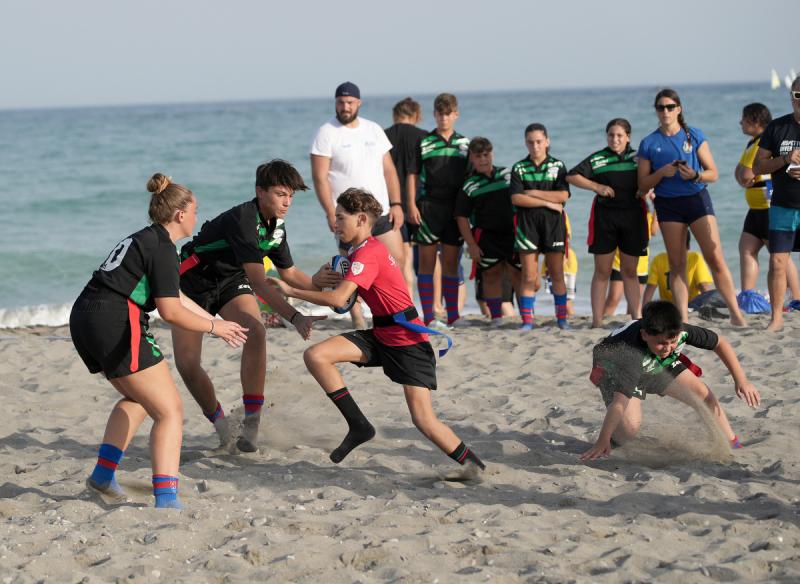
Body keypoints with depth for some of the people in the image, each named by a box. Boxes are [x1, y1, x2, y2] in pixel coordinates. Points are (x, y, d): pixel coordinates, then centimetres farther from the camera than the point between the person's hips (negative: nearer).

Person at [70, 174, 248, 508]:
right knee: (170, 411, -6)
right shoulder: (162, 249, -7)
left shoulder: (142, 239, 23)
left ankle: (103, 475, 25)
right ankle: (166, 500, -19)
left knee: (139, 398, 29)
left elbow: (175, 297, 30)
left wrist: (218, 323, 32)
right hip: (116, 325, -10)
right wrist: (213, 327, 0)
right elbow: (170, 311, -13)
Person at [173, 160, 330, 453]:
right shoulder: (242, 220, -32)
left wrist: (315, 282, -16)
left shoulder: (276, 227, -5)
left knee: (255, 332, -25)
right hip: (193, 282, -5)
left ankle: (252, 423, -20)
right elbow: (258, 283, -38)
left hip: (230, 281, 5)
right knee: (187, 363, -13)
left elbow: (288, 272, 7)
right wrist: (295, 317, -47)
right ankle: (220, 422, 12)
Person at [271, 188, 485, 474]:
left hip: (408, 341, -9)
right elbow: (346, 296, 18)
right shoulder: (363, 250, 13)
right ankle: (359, 426, -4)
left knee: (424, 421, -13)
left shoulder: (368, 253, -18)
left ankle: (476, 467, 4)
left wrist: (291, 291, -17)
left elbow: (338, 299, -26)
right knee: (315, 355, -10)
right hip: (381, 335, 9)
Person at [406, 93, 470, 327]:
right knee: (427, 261, 0)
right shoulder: (424, 143, 1)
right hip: (428, 207, -2)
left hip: (455, 209, 3)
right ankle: (428, 315, 1)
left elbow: (472, 177, 13)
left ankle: (453, 314, 12)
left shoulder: (464, 144, 9)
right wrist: (412, 206, -8)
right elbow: (413, 175, 1)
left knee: (451, 262, 7)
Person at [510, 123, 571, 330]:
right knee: (529, 277, -2)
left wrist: (534, 193, -8)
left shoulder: (557, 166, 6)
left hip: (553, 222, 0)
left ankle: (562, 318, 10)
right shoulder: (519, 168, 6)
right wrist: (548, 203, -10)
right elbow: (516, 198, -7)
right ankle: (527, 320, 1)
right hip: (527, 223, 0)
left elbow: (563, 195, -7)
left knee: (557, 274, 3)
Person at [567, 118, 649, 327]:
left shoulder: (639, 158, 8)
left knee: (630, 271, 8)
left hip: (633, 216, 1)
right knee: (602, 271, 2)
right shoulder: (597, 159, 3)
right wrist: (597, 187, -10)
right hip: (605, 216, -1)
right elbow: (571, 176, -1)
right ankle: (597, 321, 3)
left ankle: (637, 317, 10)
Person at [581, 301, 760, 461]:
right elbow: (619, 402, -48)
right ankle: (609, 442, 6)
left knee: (704, 394, -5)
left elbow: (720, 343, -15)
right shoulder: (632, 354, -48)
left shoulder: (680, 331, -33)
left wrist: (741, 380, -18)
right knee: (629, 426, -27)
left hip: (655, 364, 5)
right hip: (614, 366, -5)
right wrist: (602, 443, -47)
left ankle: (733, 447, 10)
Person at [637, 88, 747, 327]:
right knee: (677, 264, 1)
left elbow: (713, 173, 3)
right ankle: (682, 318, 3)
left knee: (716, 258, -8)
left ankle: (736, 314, -4)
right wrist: (661, 173, -13)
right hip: (668, 205, 1)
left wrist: (695, 175, -17)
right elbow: (643, 185, 5)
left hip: (697, 198, -1)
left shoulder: (695, 136, 3)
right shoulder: (649, 144, 5)